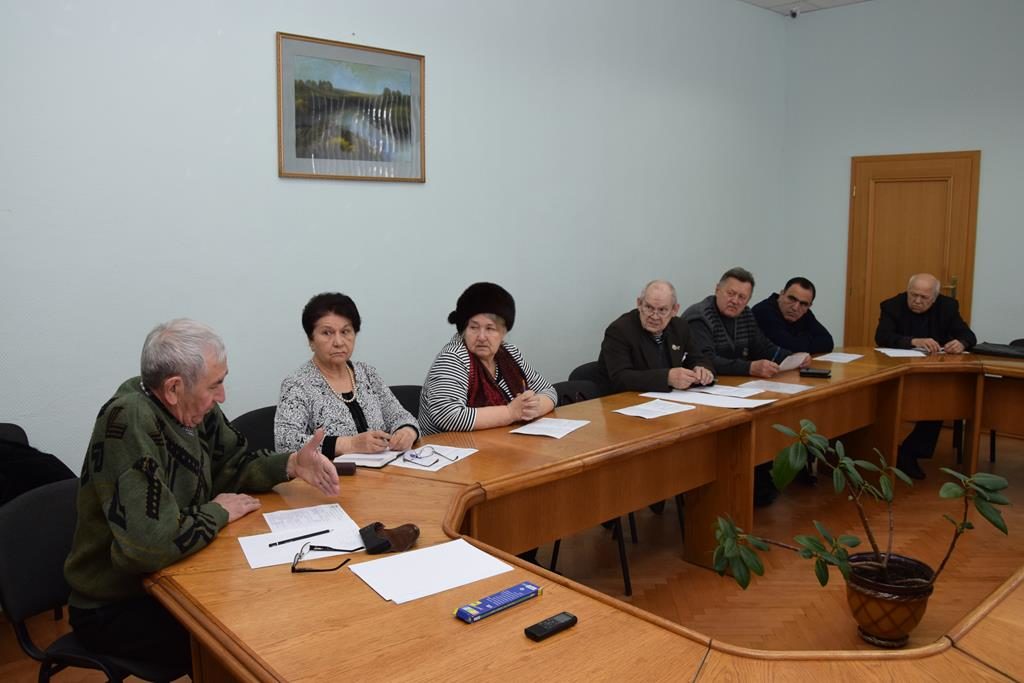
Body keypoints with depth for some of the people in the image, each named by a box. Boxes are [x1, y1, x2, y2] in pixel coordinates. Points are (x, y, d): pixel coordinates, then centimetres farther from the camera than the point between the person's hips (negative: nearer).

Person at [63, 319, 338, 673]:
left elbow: (232, 463, 9)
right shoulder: (129, 421, -30)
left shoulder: (194, 408, -6)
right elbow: (150, 543, -37)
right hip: (116, 607, -7)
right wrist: (218, 512, -19)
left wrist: (291, 464, -9)